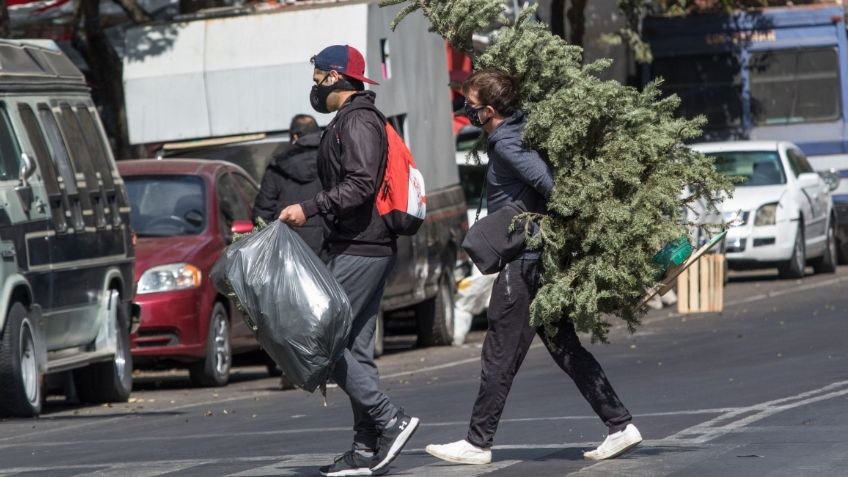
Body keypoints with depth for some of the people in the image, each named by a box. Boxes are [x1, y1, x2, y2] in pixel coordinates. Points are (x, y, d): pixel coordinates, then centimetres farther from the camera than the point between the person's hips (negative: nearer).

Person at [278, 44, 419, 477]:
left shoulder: (358, 121, -11)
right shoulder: (349, 121, 22)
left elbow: (361, 185, -23)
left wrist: (309, 209, -23)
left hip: (358, 251, -11)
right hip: (365, 248, 11)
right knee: (355, 347, 9)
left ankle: (390, 421, -13)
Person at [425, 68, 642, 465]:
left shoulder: (506, 144, -15)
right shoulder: (519, 132, 14)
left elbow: (547, 182, -26)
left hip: (523, 264, -10)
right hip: (543, 259, 10)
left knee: (500, 355, -3)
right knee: (565, 348, 11)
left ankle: (478, 443, 3)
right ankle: (620, 426, 9)